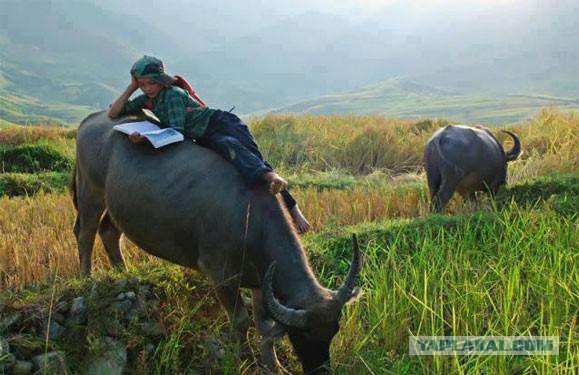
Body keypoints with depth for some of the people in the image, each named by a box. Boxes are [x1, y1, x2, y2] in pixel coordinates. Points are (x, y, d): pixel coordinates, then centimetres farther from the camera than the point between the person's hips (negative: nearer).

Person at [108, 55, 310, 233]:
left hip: (221, 124, -9)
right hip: (207, 140, 9)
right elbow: (113, 113, 15)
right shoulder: (148, 99, 14)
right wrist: (131, 87, 4)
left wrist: (146, 137, -29)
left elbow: (177, 131, -19)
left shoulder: (172, 94, -11)